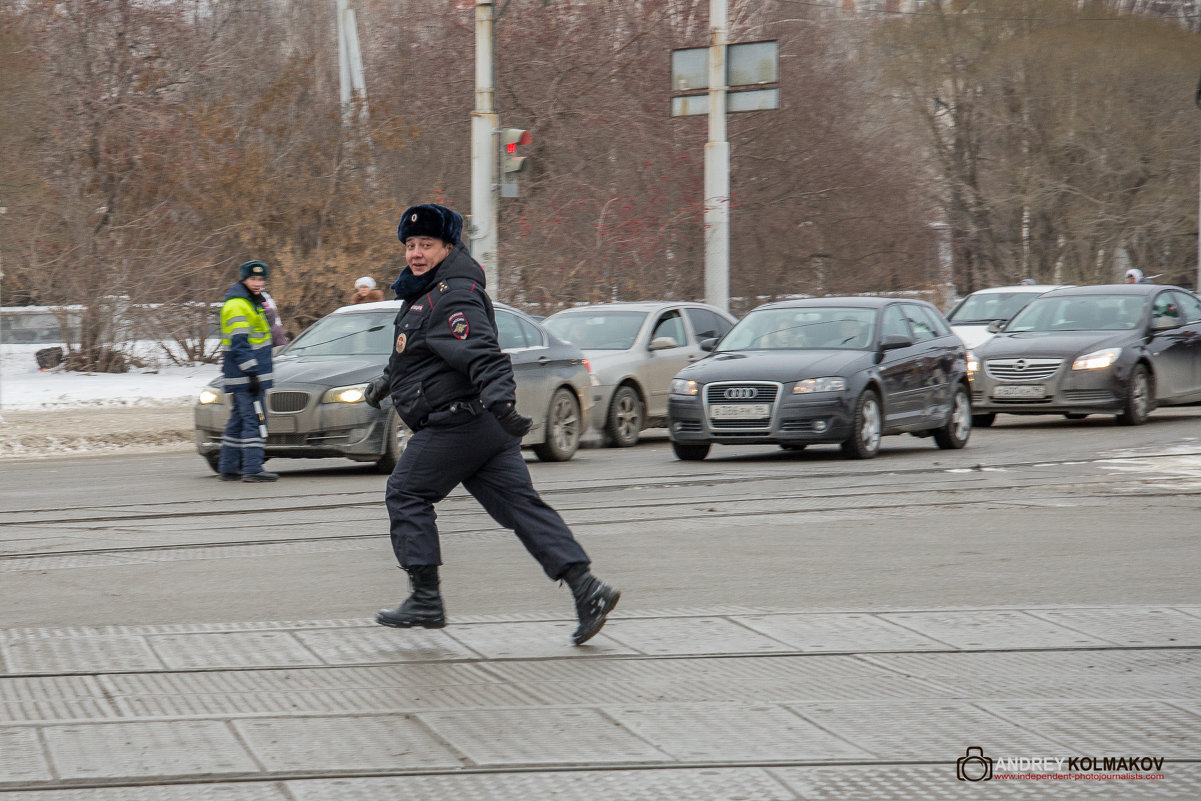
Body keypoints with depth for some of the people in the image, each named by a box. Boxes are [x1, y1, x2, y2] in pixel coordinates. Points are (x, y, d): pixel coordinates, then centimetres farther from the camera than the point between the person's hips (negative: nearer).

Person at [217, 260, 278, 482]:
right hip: (243, 375, -10)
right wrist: (251, 373, -25)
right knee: (253, 420, -12)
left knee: (238, 421, 13)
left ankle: (228, 468, 17)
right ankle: (252, 469, -14)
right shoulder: (237, 306, -13)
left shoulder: (252, 301, 19)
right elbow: (239, 344, -20)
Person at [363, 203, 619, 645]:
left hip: (456, 422, -10)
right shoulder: (425, 293, 20)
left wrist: (500, 400, -41)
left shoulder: (452, 297, -14)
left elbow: (481, 353, -28)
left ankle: (426, 600, 3)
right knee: (519, 504, 2)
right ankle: (585, 587, -8)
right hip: (484, 426, 10)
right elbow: (418, 354, 38)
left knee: (406, 494, 2)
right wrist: (386, 381, 49)